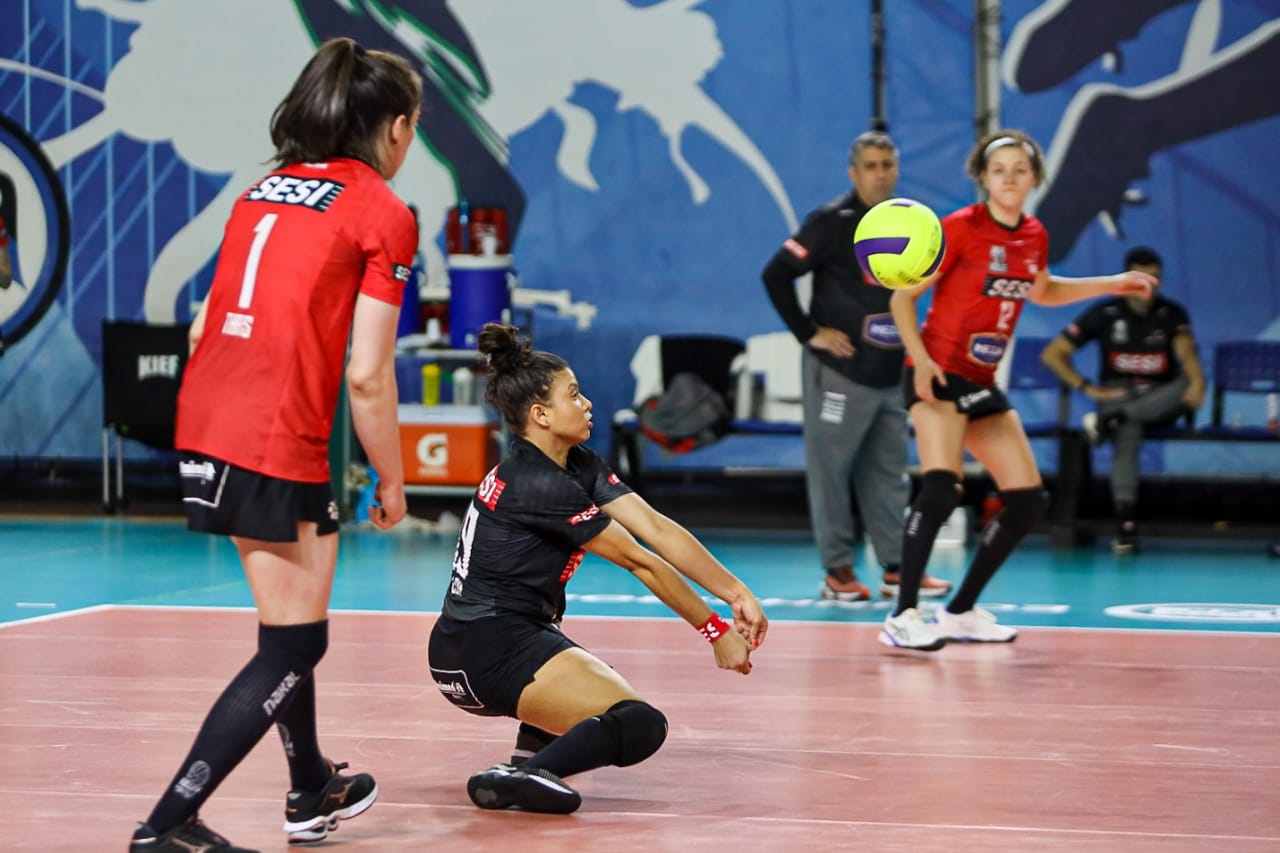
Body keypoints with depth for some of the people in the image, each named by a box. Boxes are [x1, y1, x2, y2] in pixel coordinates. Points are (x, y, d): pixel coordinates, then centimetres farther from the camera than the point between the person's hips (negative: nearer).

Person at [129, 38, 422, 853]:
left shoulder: (264, 192, 15)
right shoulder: (384, 213, -6)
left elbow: (210, 323, 15)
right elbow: (366, 376, -10)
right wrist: (392, 483, 1)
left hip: (206, 426, 8)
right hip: (280, 442, -8)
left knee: (296, 616, 25)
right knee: (294, 645, 1)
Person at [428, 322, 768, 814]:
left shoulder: (578, 466, 11)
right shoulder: (539, 483, -16)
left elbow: (657, 528, 2)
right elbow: (640, 562, -11)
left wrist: (737, 593, -5)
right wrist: (716, 631, -6)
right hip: (489, 650, -10)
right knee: (639, 726, -22)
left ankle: (531, 754, 13)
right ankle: (518, 778, -29)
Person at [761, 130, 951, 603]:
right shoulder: (833, 221, -9)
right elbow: (776, 274, -14)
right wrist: (808, 332, -14)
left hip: (890, 374, 6)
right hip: (839, 372, -6)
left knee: (889, 474, 9)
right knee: (831, 469, 0)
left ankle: (898, 568, 14)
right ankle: (838, 570, 6)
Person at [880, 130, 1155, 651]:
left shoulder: (1034, 236, 7)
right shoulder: (960, 228, -12)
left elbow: (1042, 292, 29)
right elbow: (903, 298, -9)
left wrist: (1114, 284, 22)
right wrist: (920, 358, -22)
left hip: (982, 384, 8)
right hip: (939, 376, -8)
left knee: (1028, 501, 4)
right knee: (941, 487, -27)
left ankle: (960, 613, 15)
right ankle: (903, 617, -26)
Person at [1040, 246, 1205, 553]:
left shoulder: (1173, 314, 3)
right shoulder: (1104, 314, 0)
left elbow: (1186, 353, -16)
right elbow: (1051, 354, 0)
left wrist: (1197, 382, -39)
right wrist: (1089, 389, -11)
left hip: (1159, 402, 2)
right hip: (1118, 394, -2)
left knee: (1187, 386, -33)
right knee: (1128, 431, -37)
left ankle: (1106, 420, -39)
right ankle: (1126, 523, -47)